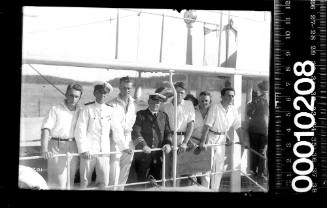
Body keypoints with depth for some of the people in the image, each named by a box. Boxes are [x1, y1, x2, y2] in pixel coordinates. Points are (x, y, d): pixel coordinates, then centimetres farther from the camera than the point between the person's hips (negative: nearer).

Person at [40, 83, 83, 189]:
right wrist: (44, 150, -25)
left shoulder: (80, 111, 11)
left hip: (73, 147, 5)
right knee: (58, 181, -8)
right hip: (57, 147, -5)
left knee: (70, 180, 10)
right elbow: (45, 129, -12)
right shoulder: (55, 110, -4)